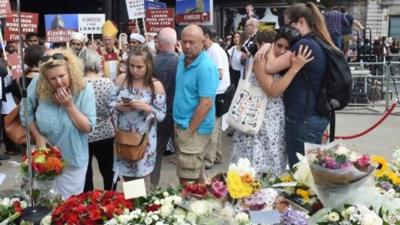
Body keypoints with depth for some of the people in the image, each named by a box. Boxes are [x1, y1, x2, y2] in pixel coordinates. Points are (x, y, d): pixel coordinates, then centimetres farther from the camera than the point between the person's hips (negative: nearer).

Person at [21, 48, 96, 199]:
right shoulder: (37, 85, -17)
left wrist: (69, 105, -27)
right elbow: (26, 113, -1)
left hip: (73, 159, -1)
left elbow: (88, 128, -17)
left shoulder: (84, 90, -20)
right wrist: (37, 136, -12)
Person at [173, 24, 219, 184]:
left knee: (188, 179, -1)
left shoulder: (206, 67, -20)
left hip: (195, 128, -8)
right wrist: (180, 126, 14)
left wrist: (189, 130, -17)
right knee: (195, 173, 21)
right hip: (180, 123, 8)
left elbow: (206, 104, -23)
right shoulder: (182, 59, 6)